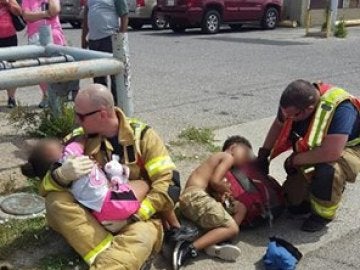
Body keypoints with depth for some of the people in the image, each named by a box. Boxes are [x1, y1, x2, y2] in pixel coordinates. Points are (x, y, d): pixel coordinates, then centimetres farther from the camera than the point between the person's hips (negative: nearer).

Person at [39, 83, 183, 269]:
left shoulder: (141, 135, -7)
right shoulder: (78, 139, -1)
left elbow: (169, 183, -12)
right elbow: (46, 188, -3)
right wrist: (62, 174, -28)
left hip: (138, 217, -3)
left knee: (140, 237, -37)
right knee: (55, 201, -24)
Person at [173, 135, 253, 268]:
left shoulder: (218, 157, 29)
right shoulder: (228, 157, 2)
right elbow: (215, 182, -12)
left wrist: (220, 192, -3)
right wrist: (226, 189, 5)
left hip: (189, 197, 9)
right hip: (195, 195, -9)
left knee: (240, 207, 11)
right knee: (232, 228, -11)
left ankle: (214, 245, -9)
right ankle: (190, 248, -24)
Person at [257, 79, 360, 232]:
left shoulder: (339, 108, -39)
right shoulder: (294, 102, -20)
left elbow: (331, 153, -45)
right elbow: (278, 125, 2)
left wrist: (294, 160, -32)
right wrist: (263, 154, -3)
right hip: (313, 150, 6)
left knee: (328, 170, -38)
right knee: (294, 202, -1)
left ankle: (324, 213, -13)